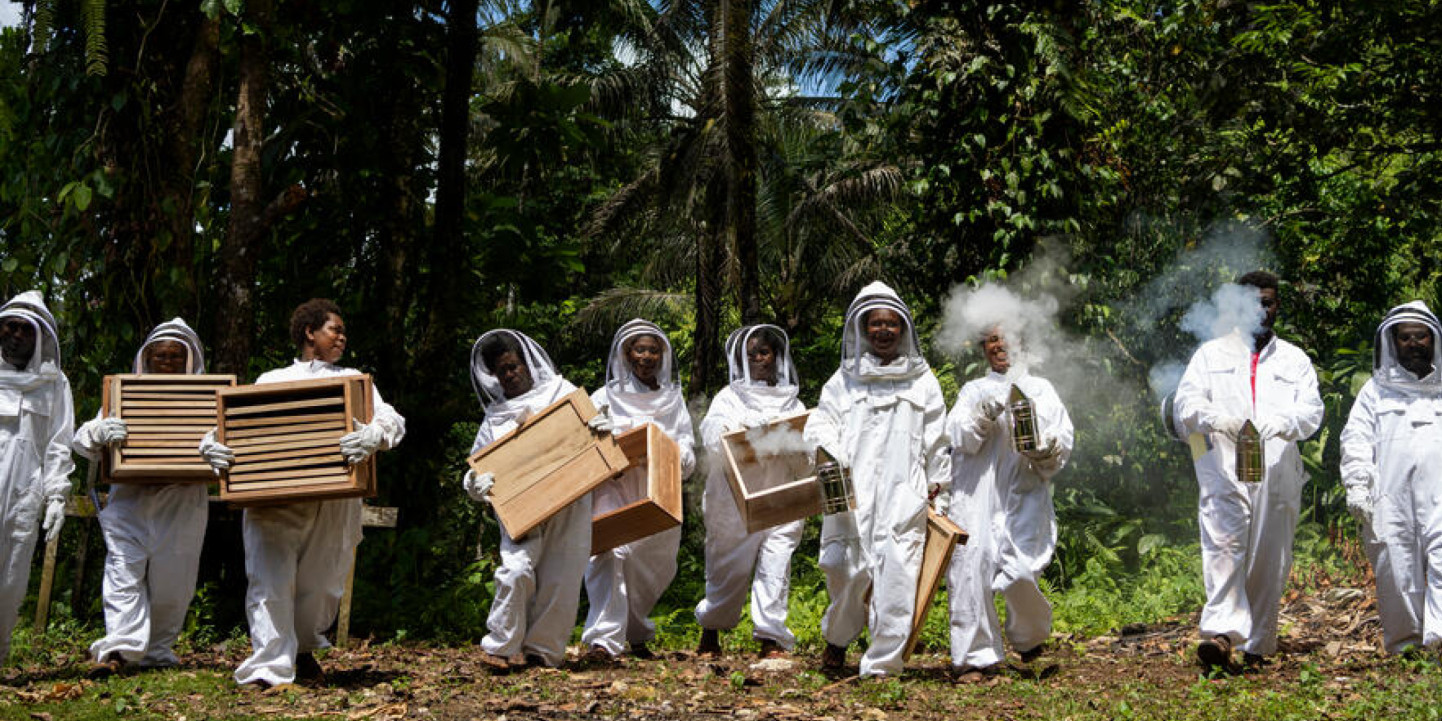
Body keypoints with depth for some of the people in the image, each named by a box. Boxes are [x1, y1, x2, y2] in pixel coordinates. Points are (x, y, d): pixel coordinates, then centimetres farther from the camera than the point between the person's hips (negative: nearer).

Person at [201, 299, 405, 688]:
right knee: (270, 580, -13)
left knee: (322, 581, 3)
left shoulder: (353, 381, 19)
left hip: (333, 501, 1)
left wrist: (373, 436, -21)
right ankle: (269, 668, -13)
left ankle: (303, 648, 29)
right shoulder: (271, 381, 20)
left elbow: (392, 420, 4)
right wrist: (211, 444, -12)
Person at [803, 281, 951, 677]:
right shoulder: (845, 378, 14)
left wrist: (937, 485, 13)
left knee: (896, 570, -10)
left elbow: (935, 438, 16)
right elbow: (821, 420, 9)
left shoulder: (921, 380, 14)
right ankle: (838, 636, 24)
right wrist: (828, 452, -10)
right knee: (846, 566, -4)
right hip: (852, 492, 0)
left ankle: (883, 663, -3)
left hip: (904, 494, 0)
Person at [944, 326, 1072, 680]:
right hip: (977, 490, 1)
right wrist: (984, 415, -15)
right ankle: (977, 655, 1)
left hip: (1024, 491, -1)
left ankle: (1030, 636, 15)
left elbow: (1064, 436, 9)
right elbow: (959, 436, 4)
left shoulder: (1040, 388, 19)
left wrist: (1046, 452, -13)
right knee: (973, 567, -10)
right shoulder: (973, 390, 20)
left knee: (1020, 573, -15)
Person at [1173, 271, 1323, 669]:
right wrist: (1216, 417, -19)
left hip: (1277, 473, 2)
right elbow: (1186, 402, 4)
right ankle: (1221, 632, -29)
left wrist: (1281, 421, -20)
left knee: (1270, 558, 2)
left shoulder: (1295, 360, 18)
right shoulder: (1212, 353, 16)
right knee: (1223, 547, -19)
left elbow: (1312, 410, 3)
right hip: (1224, 469, -2)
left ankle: (1257, 644, 10)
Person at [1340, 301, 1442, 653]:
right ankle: (1404, 643, 7)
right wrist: (1357, 485, -2)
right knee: (1396, 571, -2)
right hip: (1390, 496, 1)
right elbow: (1356, 439, 12)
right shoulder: (1377, 389, 19)